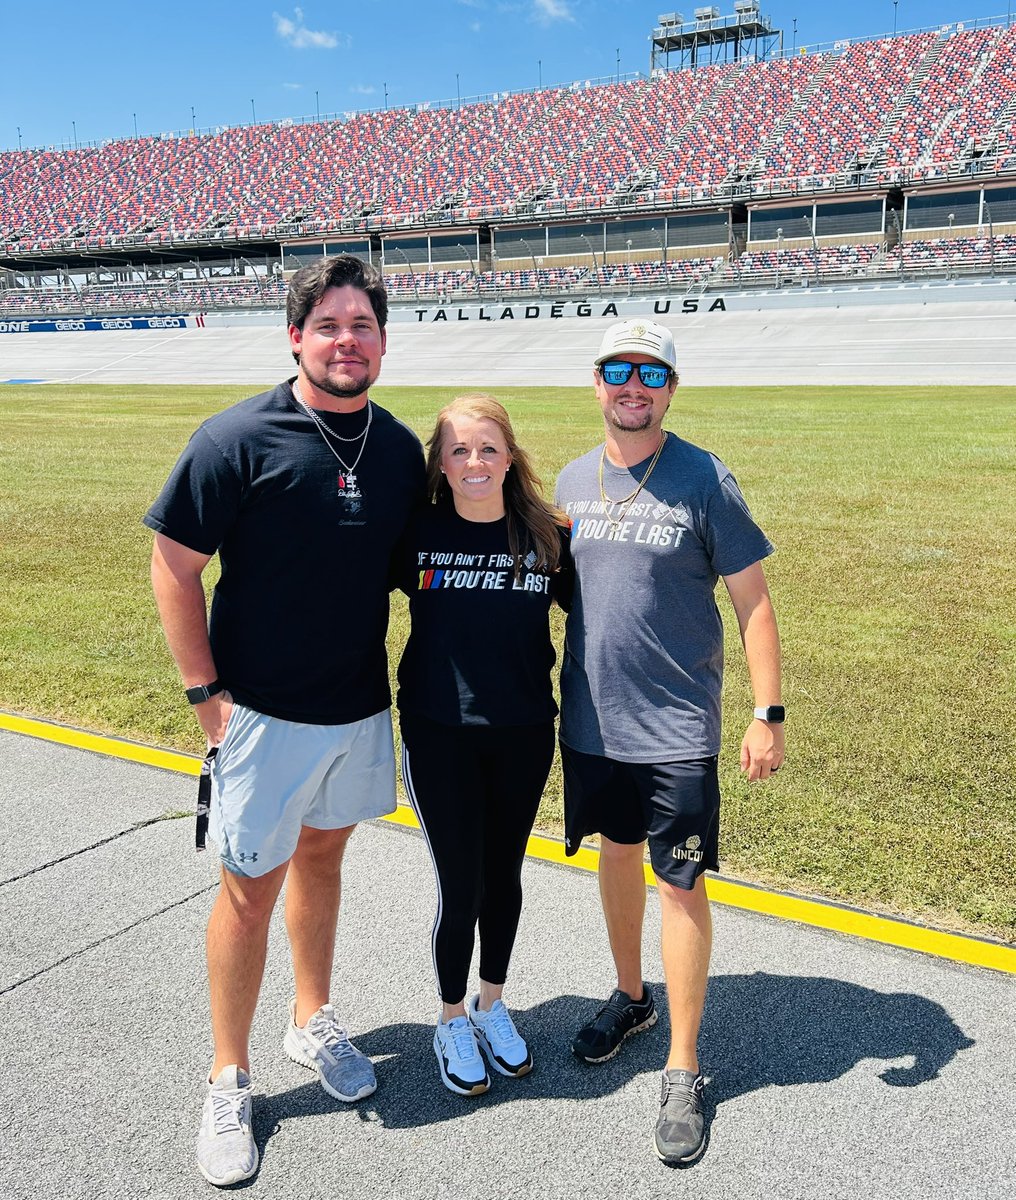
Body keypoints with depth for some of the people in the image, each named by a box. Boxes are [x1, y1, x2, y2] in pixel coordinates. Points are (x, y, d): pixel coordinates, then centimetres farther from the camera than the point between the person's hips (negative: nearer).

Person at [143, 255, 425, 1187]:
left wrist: (400, 673, 8)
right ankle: (229, 1082, 25)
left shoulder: (401, 447, 1)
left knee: (323, 859, 20)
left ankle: (314, 1023, 41)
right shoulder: (239, 438, -14)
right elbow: (174, 566, -11)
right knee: (251, 889, 5)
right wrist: (207, 693, -12)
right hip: (264, 715, -4)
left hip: (362, 707, 5)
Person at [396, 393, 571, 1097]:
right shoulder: (418, 534, -8)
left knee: (504, 875, 16)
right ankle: (453, 1020, 30)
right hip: (439, 734, -1)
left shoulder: (547, 537, -5)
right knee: (460, 884, 4)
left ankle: (492, 1004, 39)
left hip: (524, 734, 2)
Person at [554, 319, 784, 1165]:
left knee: (680, 886, 1)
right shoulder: (574, 479, 6)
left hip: (677, 729, -5)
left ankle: (683, 1071, 16)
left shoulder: (704, 479, -9)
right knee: (617, 856, 20)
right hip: (592, 720, 5)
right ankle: (632, 999, 42)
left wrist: (769, 713, -12)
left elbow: (752, 598, -7)